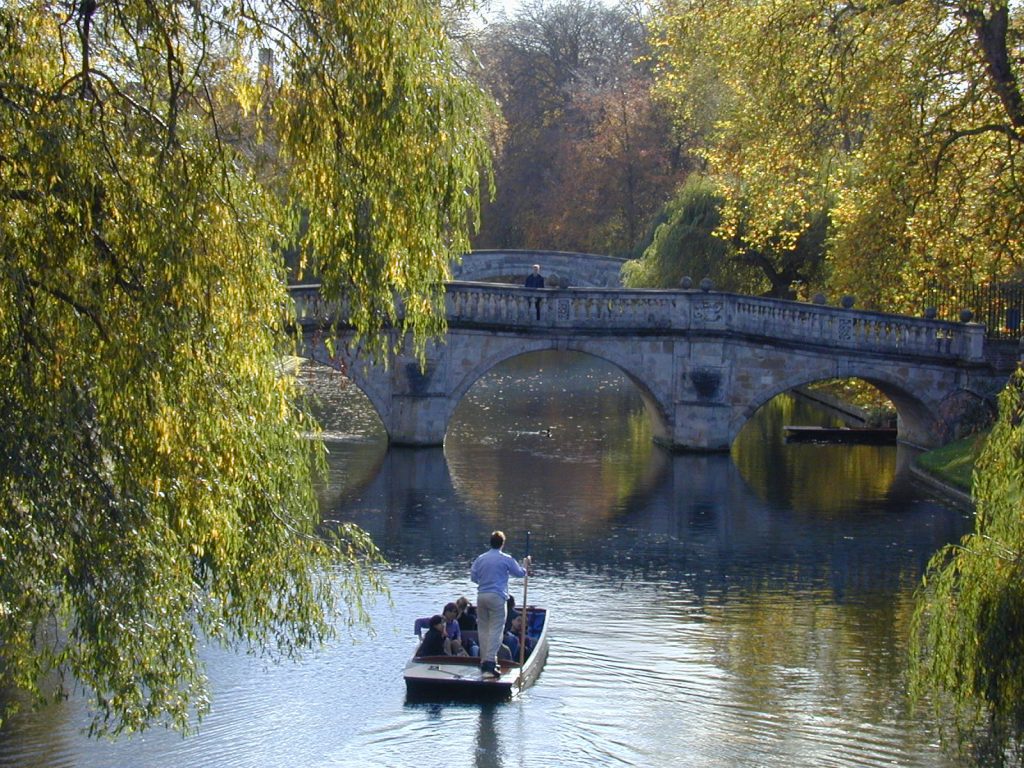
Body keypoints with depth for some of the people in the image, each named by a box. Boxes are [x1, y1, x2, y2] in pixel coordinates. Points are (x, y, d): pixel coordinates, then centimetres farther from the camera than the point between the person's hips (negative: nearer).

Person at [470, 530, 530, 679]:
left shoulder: (480, 559, 6)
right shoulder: (506, 559, -4)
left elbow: (473, 577, 10)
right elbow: (520, 573, 7)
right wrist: (525, 565, 28)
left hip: (481, 596, 4)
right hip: (497, 597, -4)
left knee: (483, 629, 13)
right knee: (496, 630, -6)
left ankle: (484, 661, 16)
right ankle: (490, 663, -16)